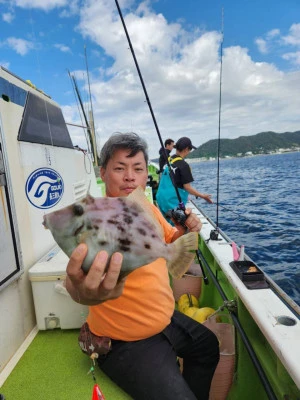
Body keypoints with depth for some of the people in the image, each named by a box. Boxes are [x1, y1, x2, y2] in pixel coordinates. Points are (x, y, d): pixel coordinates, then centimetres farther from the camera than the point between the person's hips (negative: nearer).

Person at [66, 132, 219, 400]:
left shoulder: (151, 209, -4)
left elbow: (168, 241, 11)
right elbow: (80, 273, -46)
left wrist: (184, 230, -11)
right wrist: (83, 289, -69)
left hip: (168, 319, 9)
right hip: (128, 344, -8)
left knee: (209, 346, 28)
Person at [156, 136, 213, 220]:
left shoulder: (168, 160, 8)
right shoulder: (183, 165, -14)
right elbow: (187, 187, -13)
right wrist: (202, 196, -2)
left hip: (161, 199, 8)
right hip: (173, 202, -8)